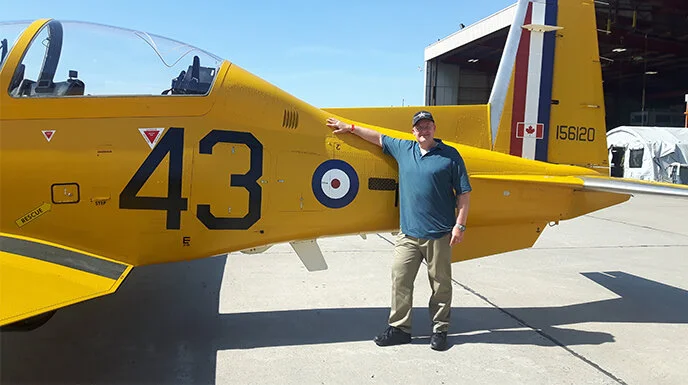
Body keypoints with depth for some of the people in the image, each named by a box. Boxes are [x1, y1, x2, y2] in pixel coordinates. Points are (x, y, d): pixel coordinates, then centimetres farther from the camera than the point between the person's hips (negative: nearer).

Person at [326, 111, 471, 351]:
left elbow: (464, 192, 0)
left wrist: (460, 225, -6)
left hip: (439, 234, -3)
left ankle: (440, 330, 19)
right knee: (400, 280, 2)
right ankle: (399, 328, 13)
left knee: (440, 284, 5)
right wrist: (350, 128, 27)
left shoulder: (450, 155, 0)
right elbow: (378, 137, 26)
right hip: (408, 233, 4)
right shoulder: (403, 149, 12)